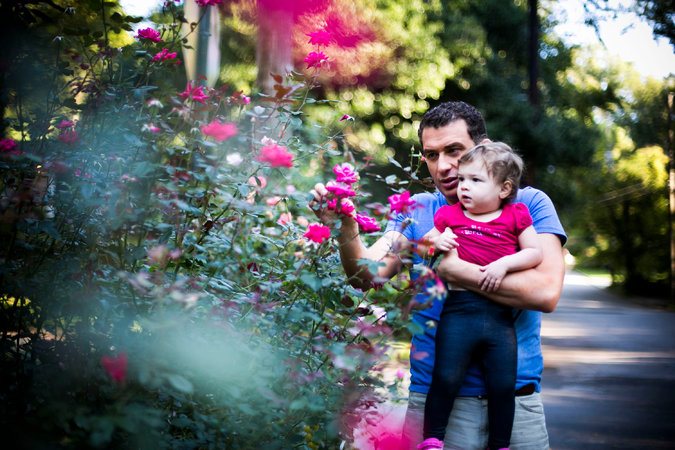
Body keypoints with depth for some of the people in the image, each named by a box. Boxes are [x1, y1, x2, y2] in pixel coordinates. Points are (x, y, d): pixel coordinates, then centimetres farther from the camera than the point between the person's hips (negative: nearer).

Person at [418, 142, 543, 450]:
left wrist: (504, 263, -11)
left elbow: (535, 253, 5)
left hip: (501, 317, 0)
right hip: (458, 311, 0)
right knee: (446, 378, -6)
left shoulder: (515, 216, 9)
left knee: (503, 385, 0)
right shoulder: (449, 215, 13)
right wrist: (435, 241, 1)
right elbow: (426, 239, 24)